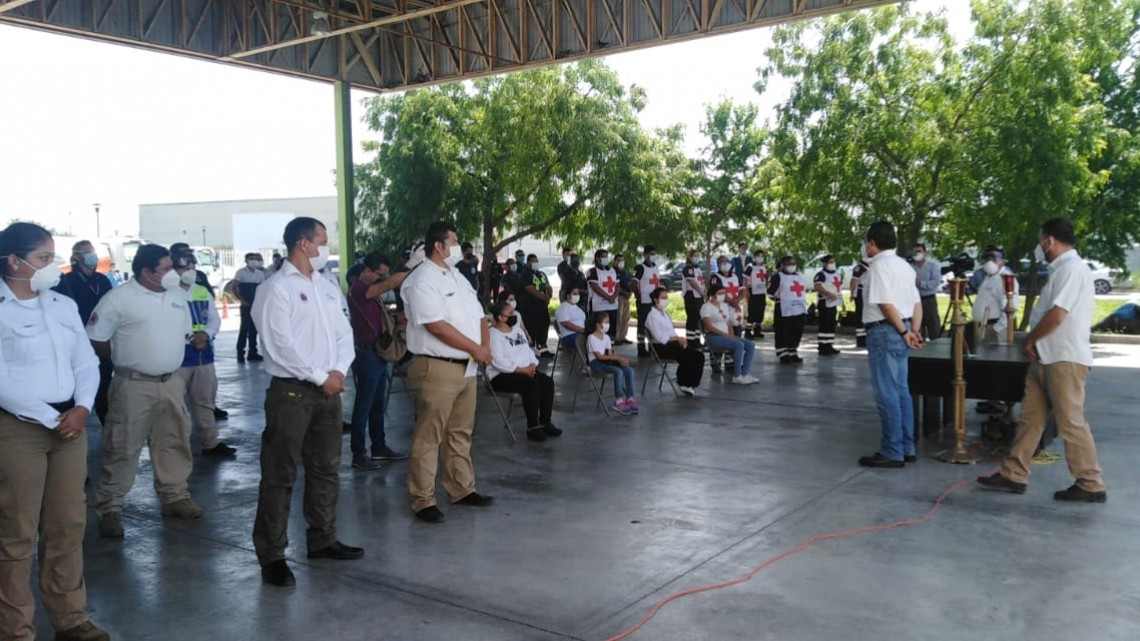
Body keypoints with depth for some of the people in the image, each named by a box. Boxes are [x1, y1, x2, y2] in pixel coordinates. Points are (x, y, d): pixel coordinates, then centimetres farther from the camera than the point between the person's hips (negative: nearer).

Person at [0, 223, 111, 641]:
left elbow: (87, 363, 11)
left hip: (70, 423, 6)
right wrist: (50, 419, -12)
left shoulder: (64, 305, 11)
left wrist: (81, 409, -5)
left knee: (68, 525, 12)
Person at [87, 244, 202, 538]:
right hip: (133, 385, -6)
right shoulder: (119, 299, -11)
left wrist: (180, 348, 11)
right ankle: (110, 509, 10)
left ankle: (175, 496, 28)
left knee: (174, 443, 14)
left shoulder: (177, 295, 7)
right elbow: (95, 338, -6)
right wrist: (125, 358, 2)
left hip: (171, 382, 6)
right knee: (122, 449, 0)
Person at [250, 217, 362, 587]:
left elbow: (344, 332, 11)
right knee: (280, 475, -1)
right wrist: (321, 377, -14)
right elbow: (281, 345, -17)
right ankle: (271, 555, 7)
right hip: (291, 392, -7)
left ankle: (322, 540, 28)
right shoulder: (277, 288, -10)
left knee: (326, 469, 15)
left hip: (328, 389, 8)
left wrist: (339, 371, -5)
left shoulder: (327, 287, 14)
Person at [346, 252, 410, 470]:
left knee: (378, 403, 14)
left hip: (379, 352, 10)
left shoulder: (373, 290, 16)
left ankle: (379, 447, 22)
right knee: (364, 404, -4)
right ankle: (358, 454, 2)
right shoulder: (358, 289, -15)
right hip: (366, 353, -9)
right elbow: (392, 283, -30)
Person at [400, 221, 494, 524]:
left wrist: (486, 346, -2)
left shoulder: (457, 277, 17)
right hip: (437, 368, -9)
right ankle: (423, 500, 5)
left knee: (461, 433, 16)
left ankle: (462, 489, 27)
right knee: (429, 437, -2)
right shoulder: (421, 280, -12)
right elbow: (437, 326, -21)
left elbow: (478, 315, 17)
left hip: (466, 367, 9)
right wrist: (476, 349, -15)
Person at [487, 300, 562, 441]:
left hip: (525, 371, 8)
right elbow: (498, 361, -20)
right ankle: (532, 427, -25)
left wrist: (532, 365, -4)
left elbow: (528, 351, 18)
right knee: (532, 385, -32)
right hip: (501, 376, -8)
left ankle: (545, 422, -10)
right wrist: (521, 369, -21)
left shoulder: (517, 329, 17)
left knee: (548, 382, -15)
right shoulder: (493, 334, -10)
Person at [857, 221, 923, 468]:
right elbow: (917, 302, 13)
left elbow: (885, 304, -20)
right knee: (901, 391, 13)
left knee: (887, 393, -5)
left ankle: (892, 453, -1)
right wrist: (913, 330, 6)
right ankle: (906, 448, 19)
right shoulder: (903, 265, 16)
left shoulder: (879, 265, -12)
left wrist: (904, 332, -14)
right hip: (899, 331, 10)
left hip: (884, 331, -10)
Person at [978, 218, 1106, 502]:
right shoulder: (1062, 269, 16)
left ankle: (1091, 485, 8)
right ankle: (1014, 475, 16)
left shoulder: (1072, 268, -16)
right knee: (1030, 417, 11)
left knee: (1071, 423, -3)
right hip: (1046, 358, 10)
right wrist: (1035, 343, 8)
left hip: (1064, 359, -10)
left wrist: (1030, 340, -8)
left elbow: (1056, 316, -23)